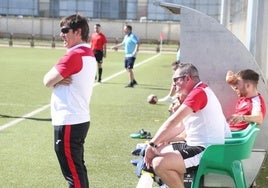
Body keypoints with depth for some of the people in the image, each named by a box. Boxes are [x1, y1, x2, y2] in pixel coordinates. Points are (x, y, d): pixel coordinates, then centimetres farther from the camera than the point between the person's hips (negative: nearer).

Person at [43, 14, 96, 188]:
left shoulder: (74, 55, -18)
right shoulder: (89, 55, 13)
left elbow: (48, 81, -13)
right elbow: (53, 81, 13)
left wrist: (55, 79, 5)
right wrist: (59, 80, -7)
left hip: (68, 123, -10)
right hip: (80, 120, 10)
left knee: (73, 173, -2)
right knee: (78, 169, 17)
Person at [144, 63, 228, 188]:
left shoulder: (198, 93, -17)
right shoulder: (199, 92, 18)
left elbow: (173, 121, -23)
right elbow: (180, 126, 19)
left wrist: (152, 144, -16)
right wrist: (158, 142, 8)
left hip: (207, 152, -11)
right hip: (198, 145, 11)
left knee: (159, 164, -24)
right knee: (158, 151, 15)